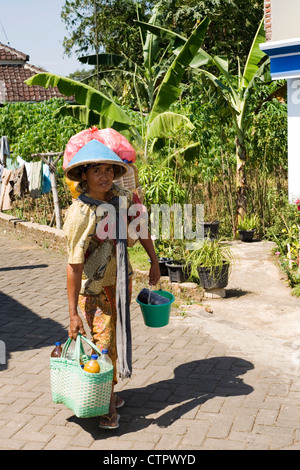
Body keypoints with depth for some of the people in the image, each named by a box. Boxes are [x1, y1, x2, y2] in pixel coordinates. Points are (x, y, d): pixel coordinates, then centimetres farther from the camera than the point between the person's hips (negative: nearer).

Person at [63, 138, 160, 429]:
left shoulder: (125, 198, -8)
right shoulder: (80, 212, -24)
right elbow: (74, 264, -24)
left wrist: (154, 262, 15)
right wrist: (73, 313, -23)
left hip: (122, 280, 6)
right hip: (94, 285, -5)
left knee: (119, 338, 16)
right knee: (102, 343, 0)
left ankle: (109, 392, 37)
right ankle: (108, 405, 21)